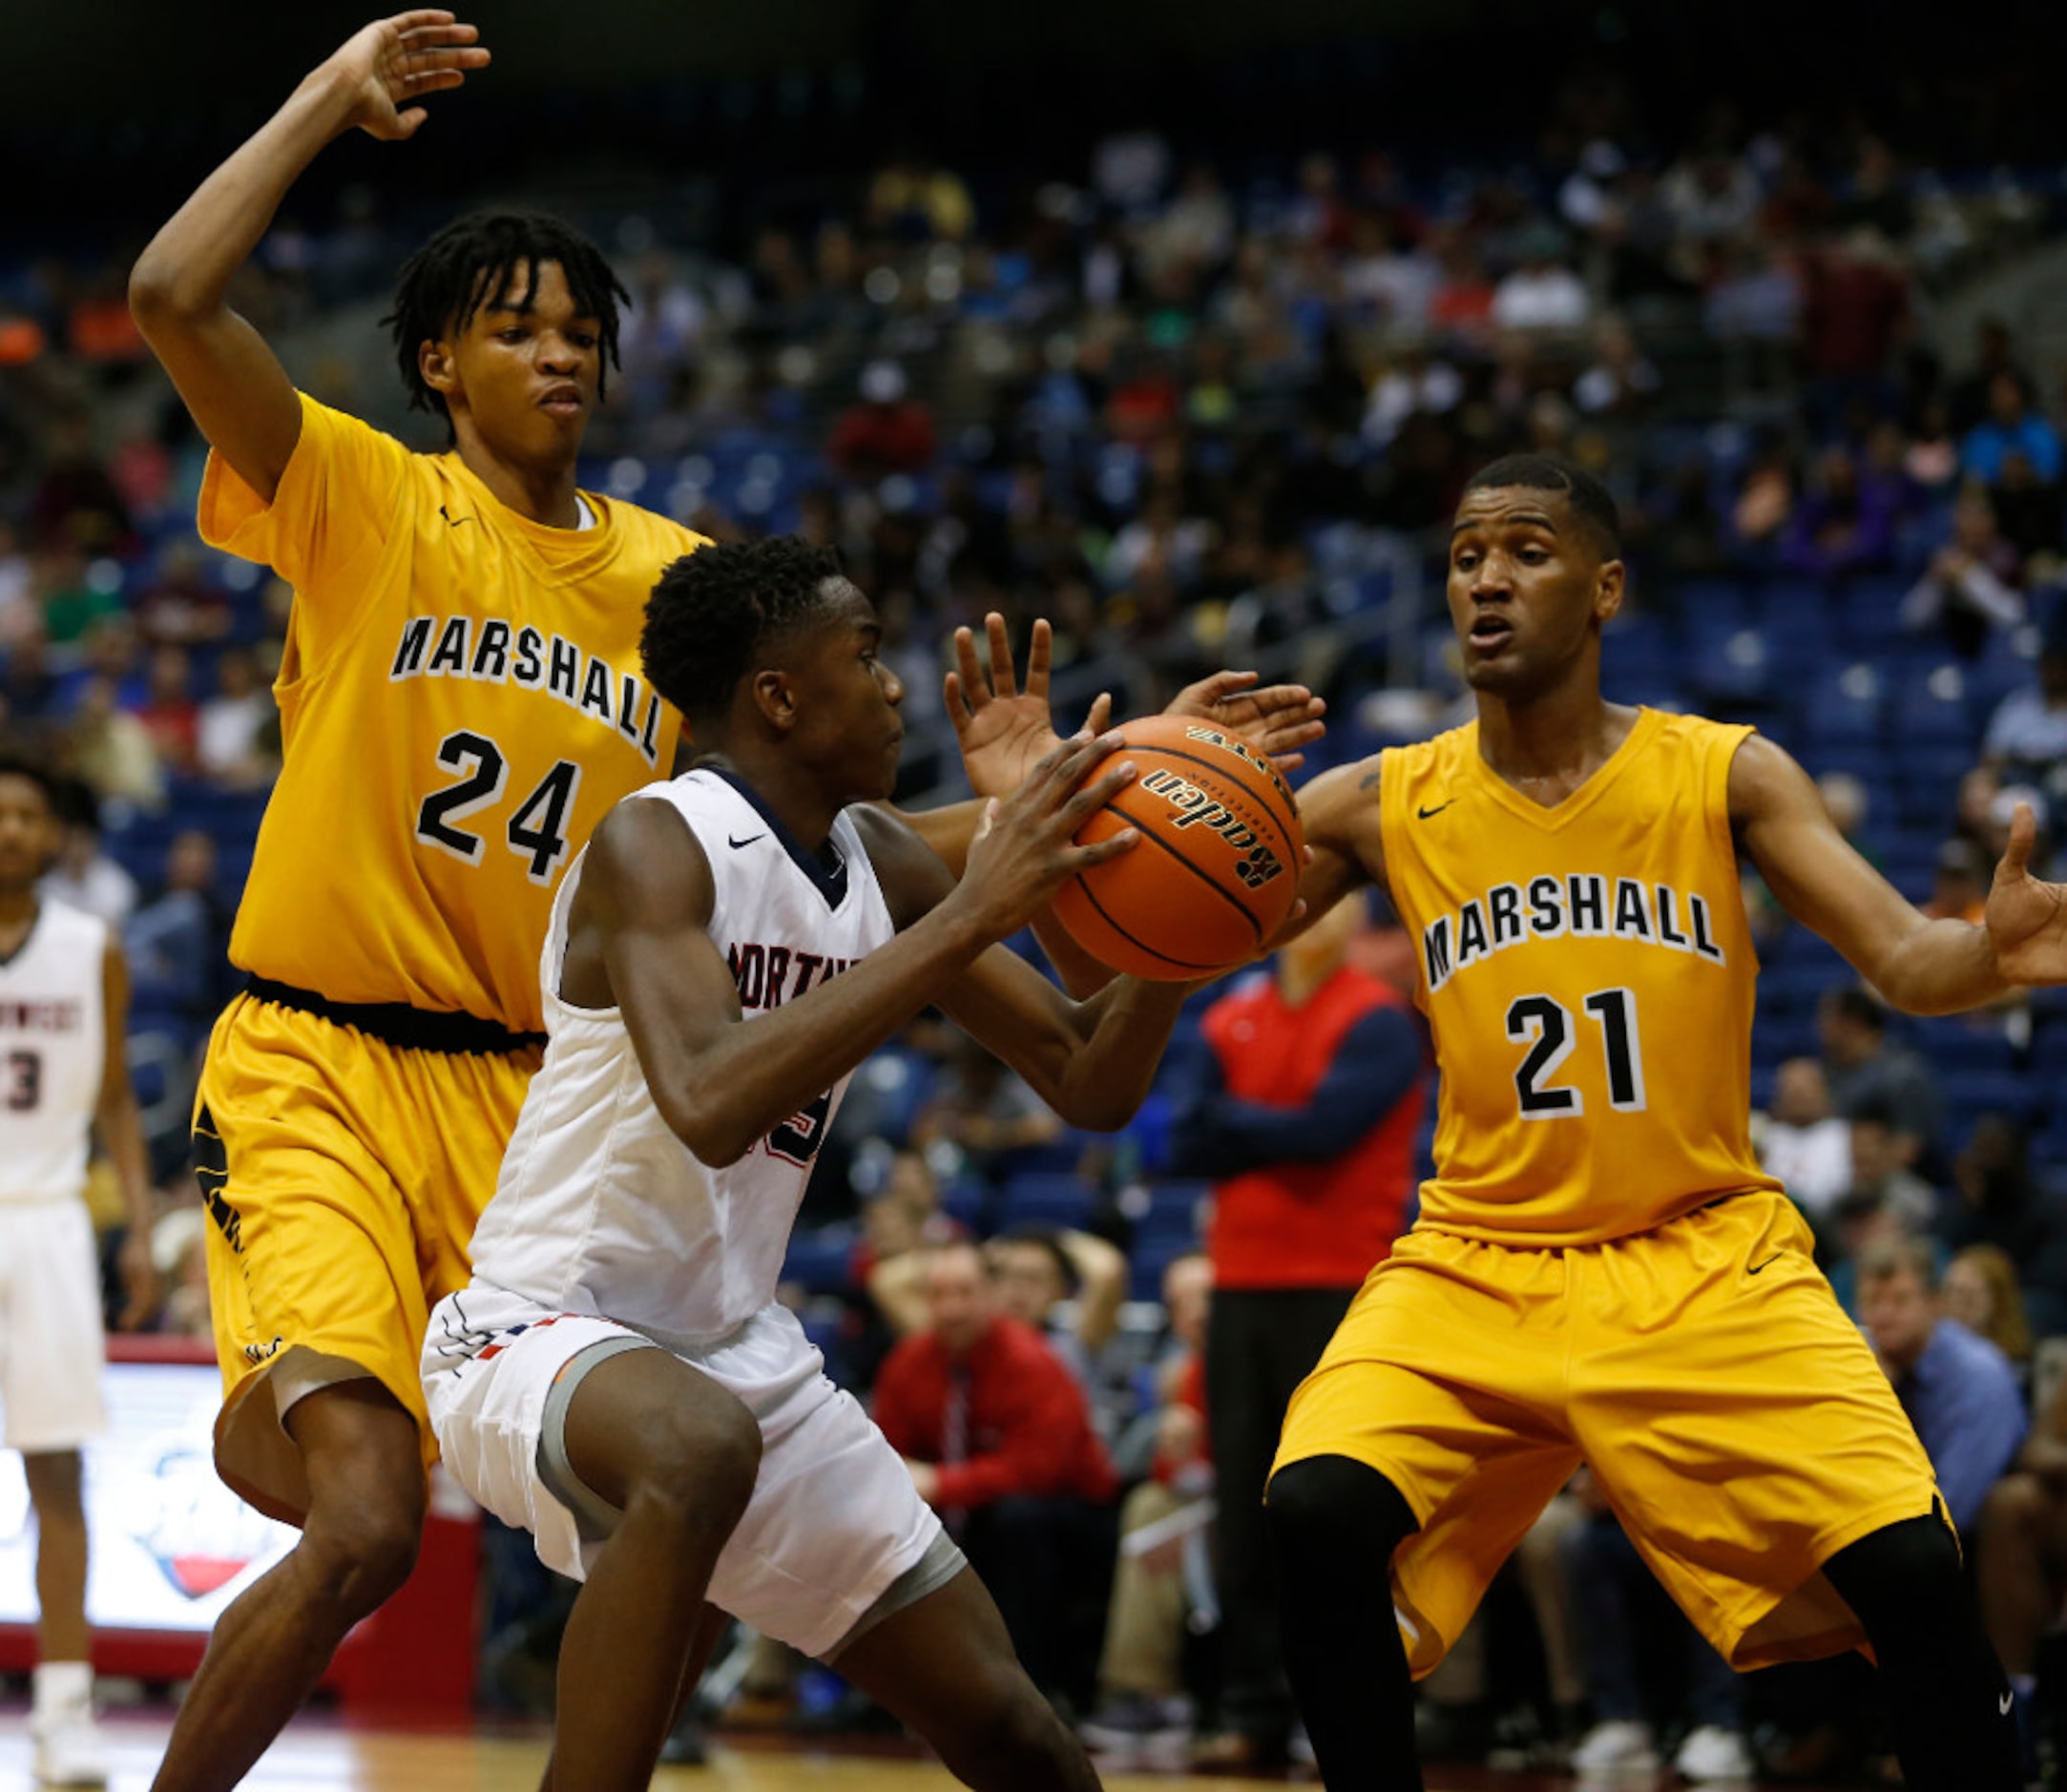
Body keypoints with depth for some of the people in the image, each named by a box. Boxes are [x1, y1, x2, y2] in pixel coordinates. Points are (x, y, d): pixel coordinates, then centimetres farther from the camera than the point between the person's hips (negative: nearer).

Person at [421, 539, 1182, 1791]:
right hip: (540, 1339, -8)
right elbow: (711, 1108, -36)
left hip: (743, 1353, 8)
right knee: (701, 1451, -42)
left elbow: (1090, 1083, 9)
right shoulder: (657, 843, -19)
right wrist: (970, 916, -35)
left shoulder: (882, 863, 5)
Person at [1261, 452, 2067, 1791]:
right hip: (1476, 1266, 1)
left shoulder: (1726, 776, -2)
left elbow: (1903, 961, -9)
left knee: (1912, 1570, -18)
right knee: (1318, 1515, -24)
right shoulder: (1381, 809, 1)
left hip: (1708, 1263, -1)